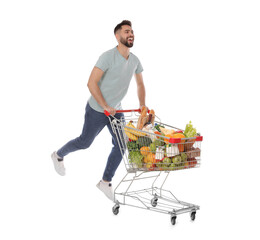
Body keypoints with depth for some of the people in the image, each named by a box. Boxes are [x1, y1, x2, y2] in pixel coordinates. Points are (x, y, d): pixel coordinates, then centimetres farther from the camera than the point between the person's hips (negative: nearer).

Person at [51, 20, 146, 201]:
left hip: (116, 110, 6)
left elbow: (140, 84, 16)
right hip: (97, 110, -6)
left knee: (120, 145, -1)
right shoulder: (108, 57, -22)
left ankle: (106, 182, 14)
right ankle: (59, 155, 37)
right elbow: (92, 83, -25)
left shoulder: (135, 60, 0)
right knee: (85, 142, 9)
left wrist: (142, 106, 6)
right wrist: (105, 107, -24)